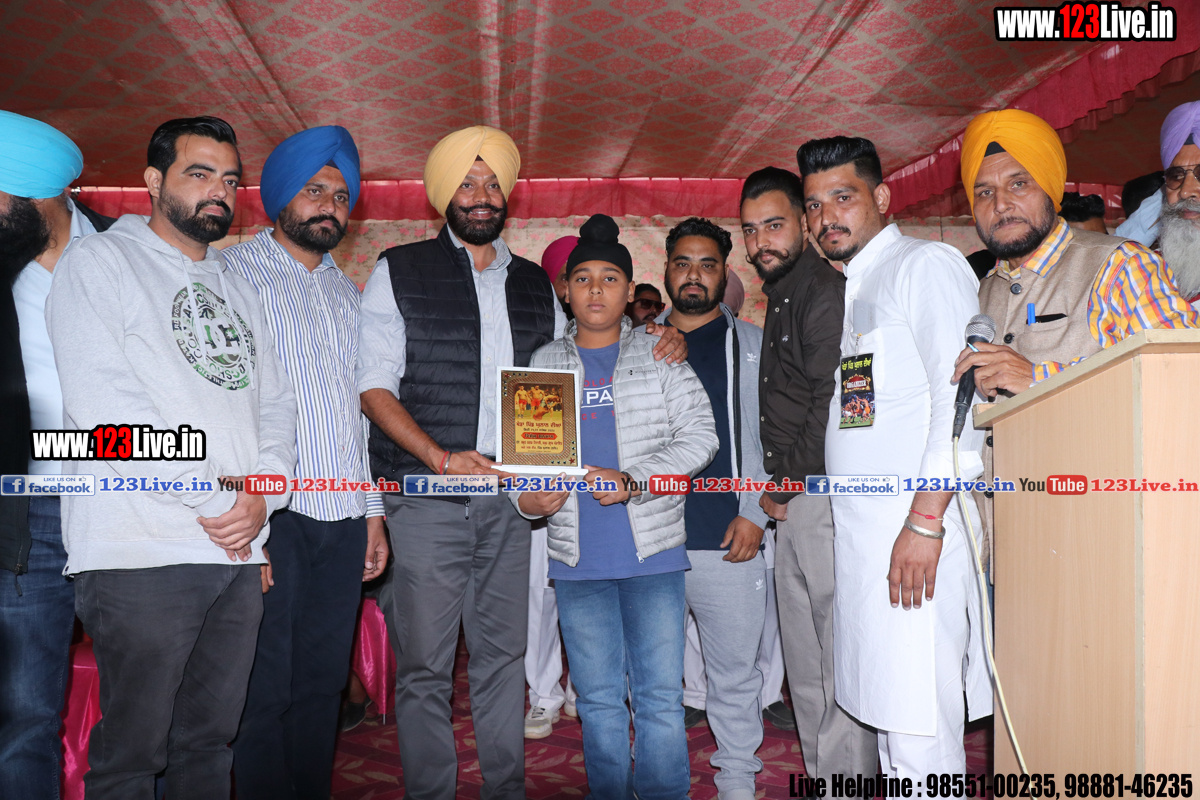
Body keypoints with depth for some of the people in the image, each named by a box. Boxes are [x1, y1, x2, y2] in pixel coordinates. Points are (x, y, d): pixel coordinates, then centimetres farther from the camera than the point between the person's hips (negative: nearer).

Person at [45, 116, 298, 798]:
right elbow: (100, 403, -12)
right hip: (143, 554, -6)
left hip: (240, 551, 6)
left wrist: (265, 493, -4)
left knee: (211, 742, 14)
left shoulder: (238, 287, 21)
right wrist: (210, 493, -12)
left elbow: (276, 404, 15)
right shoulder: (101, 262, 1)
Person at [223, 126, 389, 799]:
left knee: (323, 682, 10)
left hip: (343, 517, 5)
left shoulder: (348, 293, 20)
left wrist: (373, 511, 16)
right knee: (265, 687, -1)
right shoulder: (235, 271, 2)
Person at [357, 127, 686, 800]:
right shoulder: (399, 272, 4)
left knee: (504, 654, 11)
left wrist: (657, 348, 7)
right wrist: (441, 457, -17)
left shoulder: (536, 284, 15)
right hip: (424, 498, -3)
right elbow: (374, 387, -3)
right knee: (425, 664, 1)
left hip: (510, 500, 3)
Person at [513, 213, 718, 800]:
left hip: (653, 552, -1)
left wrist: (633, 481, -14)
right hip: (577, 559, 2)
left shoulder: (659, 356, 6)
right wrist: (527, 498, -8)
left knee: (660, 697, 2)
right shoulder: (543, 365, 12)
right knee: (598, 700, 10)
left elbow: (698, 434, -1)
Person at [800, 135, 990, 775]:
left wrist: (926, 521, -19)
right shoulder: (849, 290, 22)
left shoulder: (927, 265, -3)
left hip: (915, 530, -8)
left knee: (920, 733, -6)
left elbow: (961, 397, -14)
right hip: (857, 531, 8)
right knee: (887, 718, 13)